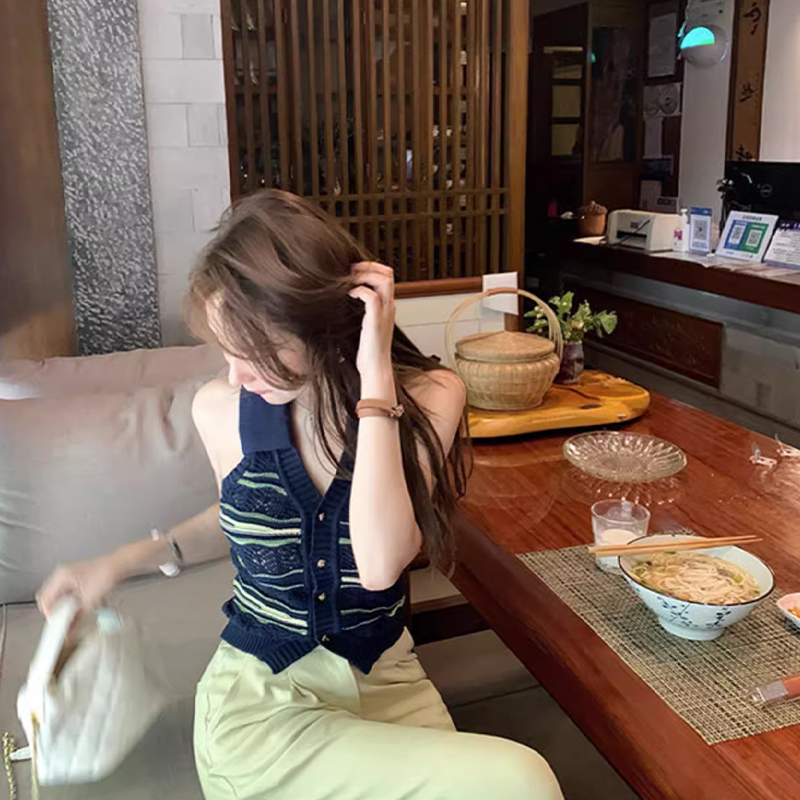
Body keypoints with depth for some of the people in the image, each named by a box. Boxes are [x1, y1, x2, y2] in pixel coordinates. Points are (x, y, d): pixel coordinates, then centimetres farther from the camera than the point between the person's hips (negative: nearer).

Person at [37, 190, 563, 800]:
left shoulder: (427, 397, -13)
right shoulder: (221, 409, -10)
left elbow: (380, 563, -28)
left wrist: (375, 379, -30)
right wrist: (122, 562, 6)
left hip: (389, 680, 2)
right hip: (258, 700, -1)